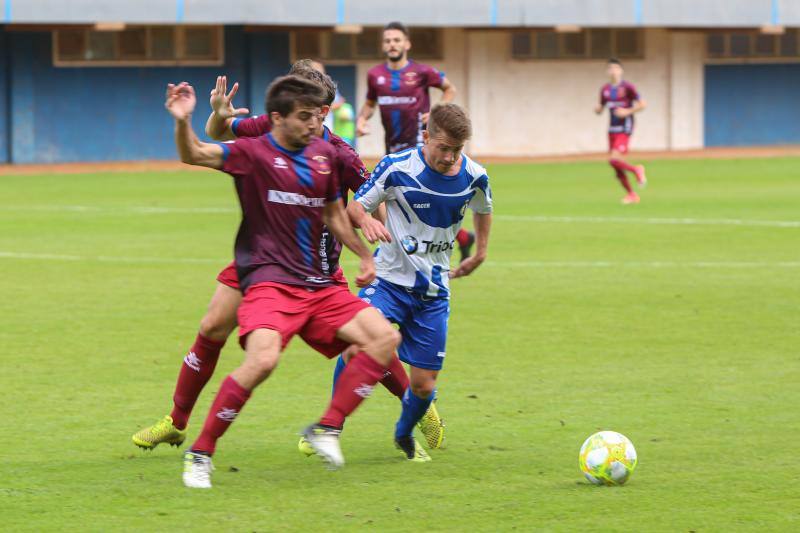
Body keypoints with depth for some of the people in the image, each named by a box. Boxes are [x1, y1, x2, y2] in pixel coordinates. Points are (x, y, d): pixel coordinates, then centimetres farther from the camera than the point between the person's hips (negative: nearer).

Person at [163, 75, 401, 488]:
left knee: (385, 337, -8)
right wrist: (183, 122, -38)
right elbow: (195, 155, -19)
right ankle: (200, 454, -15)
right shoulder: (253, 153, -5)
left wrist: (364, 255, 26)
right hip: (269, 281, -7)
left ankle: (327, 429, -2)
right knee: (263, 359, -30)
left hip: (318, 284, 7)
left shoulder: (325, 155, 13)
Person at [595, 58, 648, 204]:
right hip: (612, 130, 6)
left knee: (614, 159, -22)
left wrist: (628, 111, -18)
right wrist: (597, 109, -4)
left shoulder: (627, 87, -8)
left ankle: (636, 170, 5)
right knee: (617, 169, 6)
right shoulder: (605, 90, 10)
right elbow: (600, 109, 19)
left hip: (624, 130, -6)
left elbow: (642, 104, -7)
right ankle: (631, 194, 21)